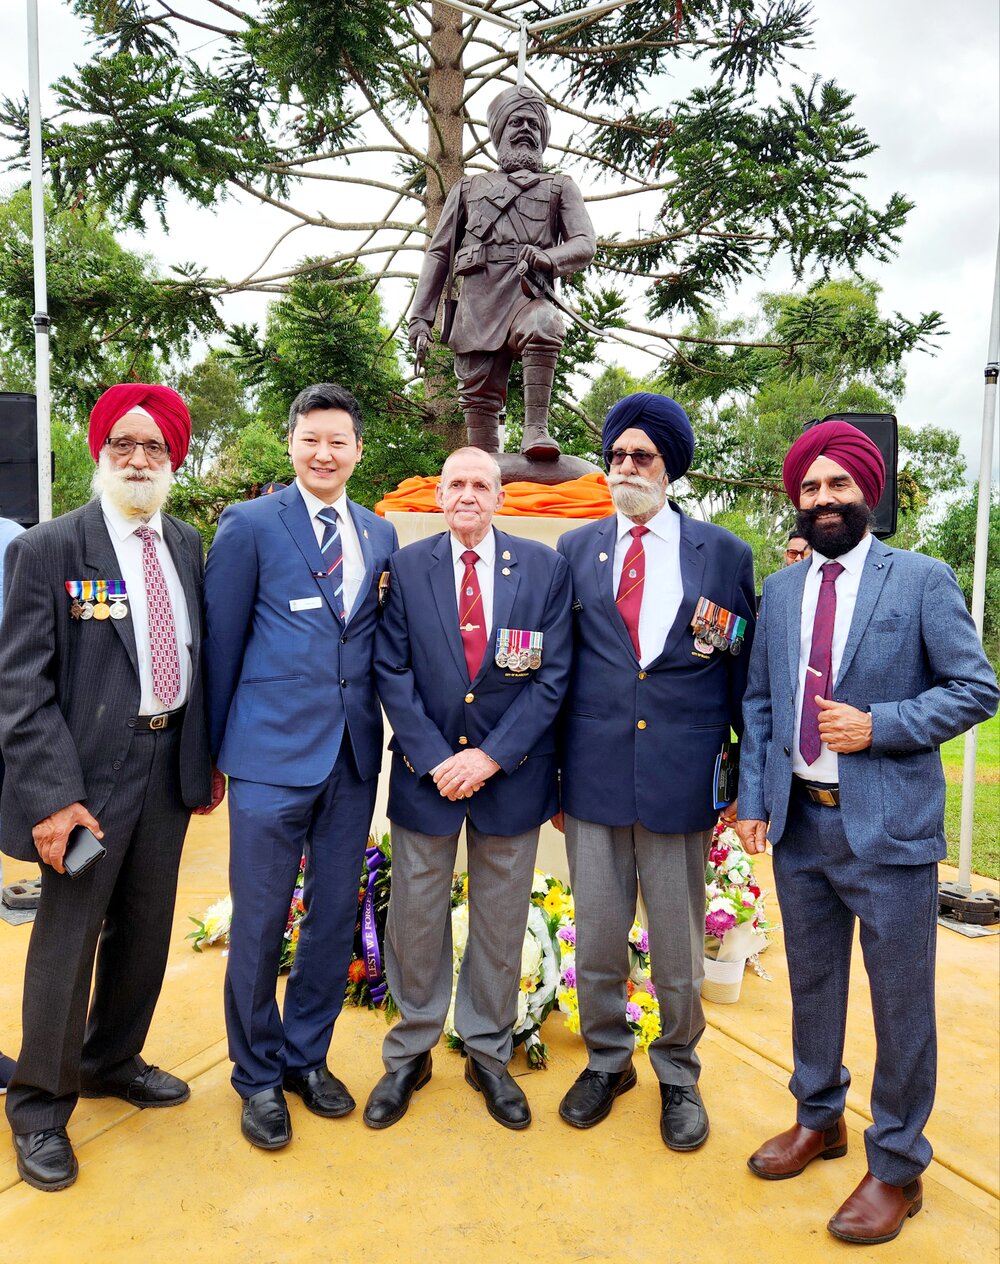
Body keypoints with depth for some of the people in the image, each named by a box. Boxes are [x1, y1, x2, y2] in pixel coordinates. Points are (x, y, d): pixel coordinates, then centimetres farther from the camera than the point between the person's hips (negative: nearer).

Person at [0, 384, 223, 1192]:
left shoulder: (187, 545, 6)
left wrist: (210, 755, 10)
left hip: (171, 760, 5)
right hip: (93, 768, -5)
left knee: (147, 928, 18)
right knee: (68, 936, 6)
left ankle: (112, 1061, 41)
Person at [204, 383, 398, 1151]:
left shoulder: (382, 534, 10)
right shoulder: (250, 525, -4)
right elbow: (221, 645, -1)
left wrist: (385, 729, 5)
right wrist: (215, 747, 3)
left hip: (354, 752, 5)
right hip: (273, 751, -4)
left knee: (335, 915, 14)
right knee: (260, 921, 7)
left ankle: (306, 1056, 35)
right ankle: (258, 1075, 28)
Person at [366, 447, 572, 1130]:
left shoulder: (544, 568, -1)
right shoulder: (406, 566, 0)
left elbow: (553, 676, -5)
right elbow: (393, 671, -3)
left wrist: (491, 756, -13)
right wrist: (436, 759, -12)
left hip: (511, 772, 0)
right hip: (425, 770, 0)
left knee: (501, 924, 13)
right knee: (415, 921, 11)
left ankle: (490, 1055, 33)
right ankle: (411, 1053, 32)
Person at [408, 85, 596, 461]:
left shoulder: (560, 187, 24)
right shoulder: (468, 188, 28)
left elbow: (585, 244, 9)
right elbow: (438, 253, 22)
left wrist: (549, 258, -15)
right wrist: (420, 316, 11)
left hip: (529, 294, -2)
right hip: (477, 302, 2)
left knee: (543, 326, -37)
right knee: (479, 396, -7)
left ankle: (536, 431, -40)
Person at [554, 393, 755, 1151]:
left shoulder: (724, 553, 2)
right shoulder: (577, 550, 6)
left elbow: (744, 672, 4)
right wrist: (550, 773, 7)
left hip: (682, 779, -1)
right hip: (594, 776, 2)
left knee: (679, 945, 12)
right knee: (597, 940, 13)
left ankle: (678, 1075, 36)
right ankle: (607, 1061, 38)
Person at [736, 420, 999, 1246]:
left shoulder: (923, 581, -5)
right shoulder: (780, 592, 9)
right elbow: (760, 703, 11)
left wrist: (878, 726, -17)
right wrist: (754, 799, 4)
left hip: (888, 824, -4)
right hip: (800, 822, 5)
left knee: (901, 998, 7)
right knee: (812, 982, 19)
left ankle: (897, 1168, 27)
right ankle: (819, 1120, 40)